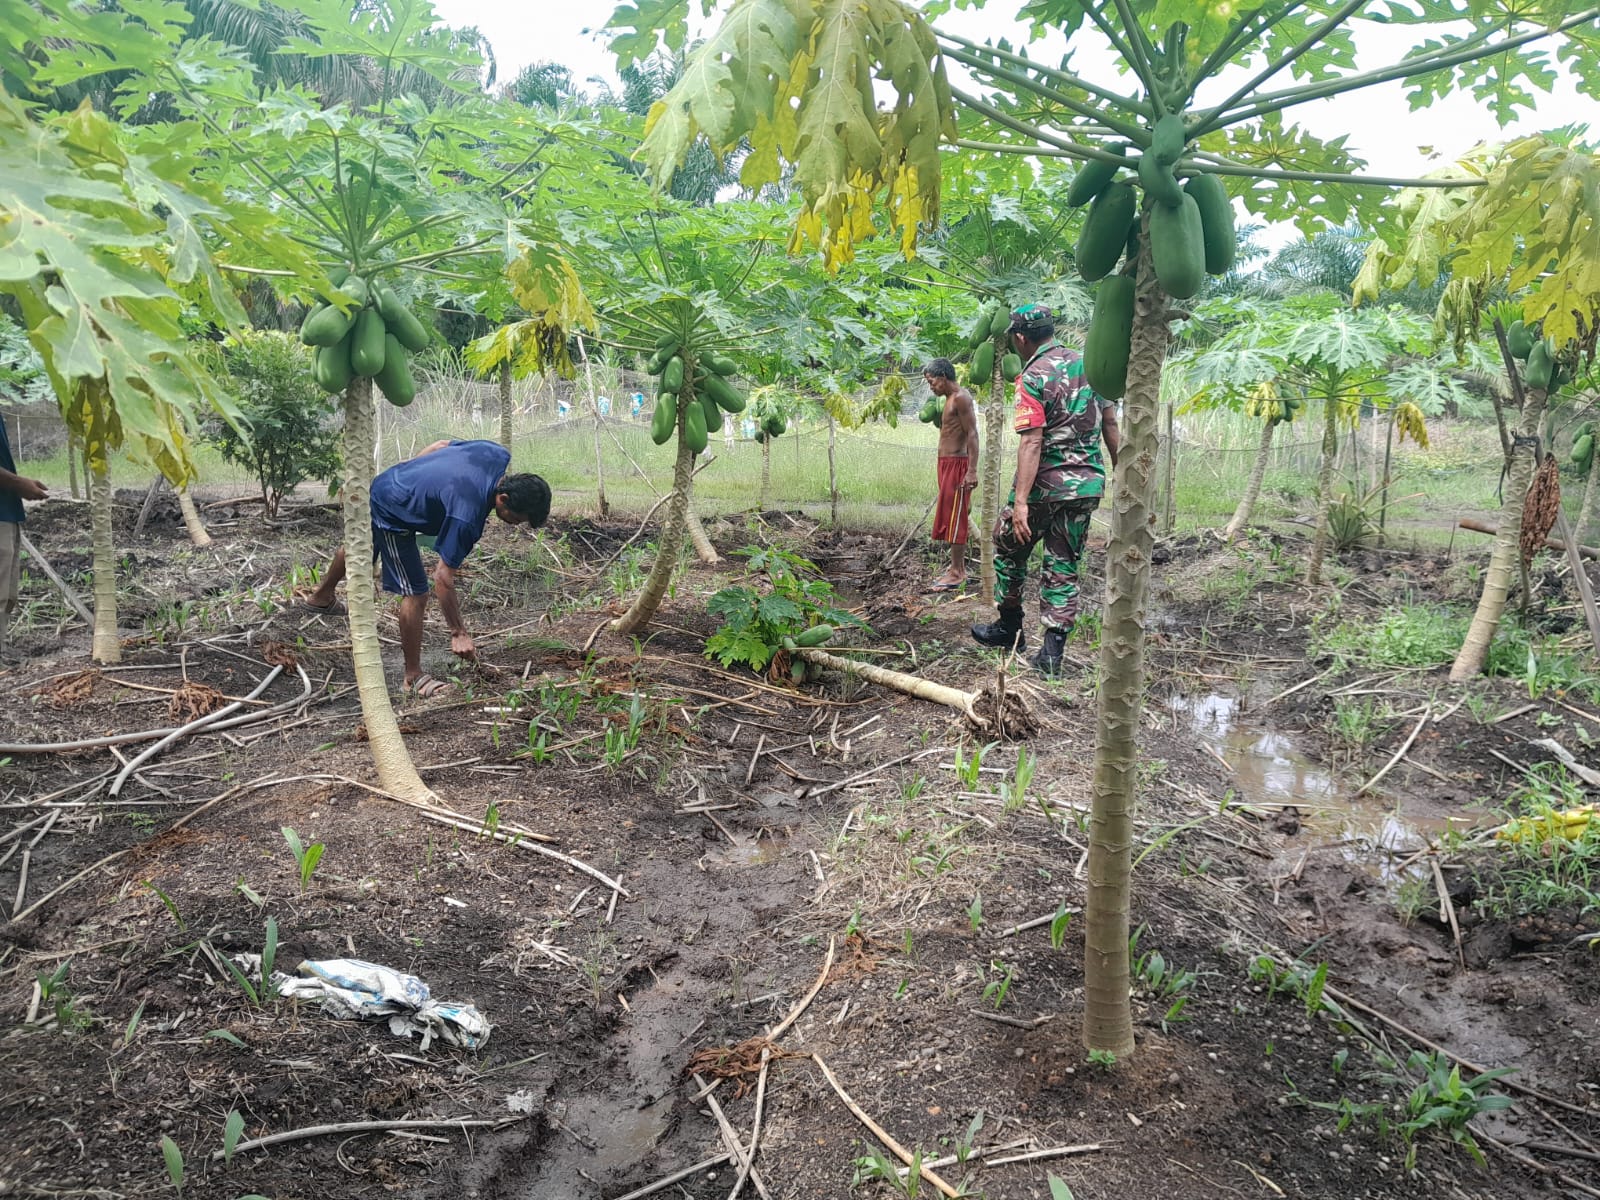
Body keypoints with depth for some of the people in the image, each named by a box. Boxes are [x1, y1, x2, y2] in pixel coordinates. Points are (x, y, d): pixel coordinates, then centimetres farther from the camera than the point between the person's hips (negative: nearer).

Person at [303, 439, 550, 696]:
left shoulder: (497, 454, -19)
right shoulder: (466, 517, -38)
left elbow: (441, 445, -1)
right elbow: (443, 578, -33)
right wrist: (459, 633, -27)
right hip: (391, 514, -10)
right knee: (415, 595, -7)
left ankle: (321, 597, 63)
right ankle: (414, 677, 7)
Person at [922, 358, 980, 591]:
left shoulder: (961, 397, -13)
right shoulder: (949, 399, 16)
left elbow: (972, 434, -20)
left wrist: (972, 470, -25)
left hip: (957, 464, -10)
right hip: (946, 463, 10)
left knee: (954, 519, -7)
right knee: (950, 519, 13)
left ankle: (956, 572, -4)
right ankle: (958, 566, 21)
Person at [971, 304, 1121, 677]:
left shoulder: (1033, 378, -13)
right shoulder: (1089, 365, 8)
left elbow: (1032, 443, -22)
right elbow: (1110, 426, 11)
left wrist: (1020, 501, -26)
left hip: (1046, 485, -6)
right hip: (1088, 485, 6)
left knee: (1009, 551, 17)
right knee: (1064, 569, 10)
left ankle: (1009, 628, 29)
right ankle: (1052, 652, 7)